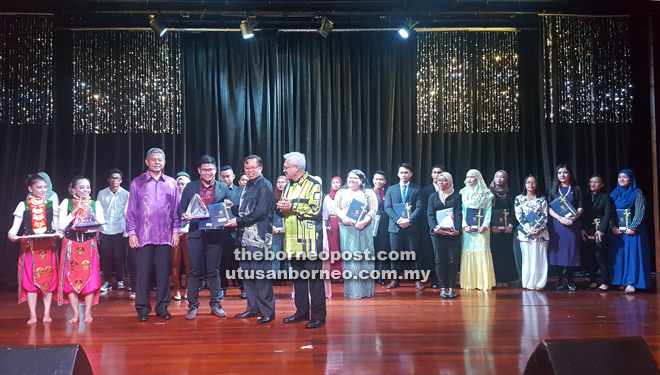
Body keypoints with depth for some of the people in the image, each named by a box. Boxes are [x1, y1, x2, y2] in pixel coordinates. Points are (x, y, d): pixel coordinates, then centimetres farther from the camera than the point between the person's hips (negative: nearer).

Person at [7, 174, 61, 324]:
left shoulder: (51, 204, 7)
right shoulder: (23, 205, 2)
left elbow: (56, 226, 7)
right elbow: (15, 226, 1)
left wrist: (59, 231, -14)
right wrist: (11, 234, -20)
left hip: (48, 246, 1)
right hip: (29, 246, -1)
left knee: (48, 278, 3)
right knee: (30, 279, -1)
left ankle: (47, 313, 10)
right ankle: (33, 315, 6)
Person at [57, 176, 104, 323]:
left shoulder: (95, 204, 6)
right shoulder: (67, 203, 4)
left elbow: (101, 226, -3)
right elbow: (62, 226, -4)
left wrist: (85, 228, -18)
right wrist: (75, 211, -11)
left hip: (89, 245, 0)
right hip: (71, 245, 0)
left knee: (89, 277, -2)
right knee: (71, 278, -1)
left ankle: (88, 312, 6)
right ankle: (75, 313, 7)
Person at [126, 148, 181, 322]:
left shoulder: (171, 183, 9)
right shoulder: (137, 183, 6)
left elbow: (176, 209, 11)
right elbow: (131, 211, 5)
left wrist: (176, 230, 4)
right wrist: (131, 232, -2)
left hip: (165, 236, 1)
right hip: (143, 235, -1)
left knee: (163, 272, 3)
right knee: (142, 273, 0)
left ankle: (162, 307, 14)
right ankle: (142, 309, 10)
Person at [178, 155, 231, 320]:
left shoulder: (223, 188, 7)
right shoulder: (190, 187, 9)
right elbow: (181, 207, 7)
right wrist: (184, 215, -14)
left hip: (215, 234, 0)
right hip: (195, 234, 0)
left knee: (214, 271, 5)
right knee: (195, 271, 3)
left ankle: (215, 305, 14)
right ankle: (192, 305, 11)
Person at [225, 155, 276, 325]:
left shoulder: (265, 186, -8)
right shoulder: (247, 187, 18)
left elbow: (260, 212, -16)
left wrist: (239, 221, -13)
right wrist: (232, 207, 7)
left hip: (259, 237, -9)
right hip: (245, 237, 9)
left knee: (260, 274, -8)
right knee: (247, 273, 13)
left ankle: (268, 311, 0)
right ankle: (253, 308, 23)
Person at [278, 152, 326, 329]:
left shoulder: (313, 185, -8)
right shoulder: (288, 186, 17)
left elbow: (315, 210, -19)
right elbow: (283, 210, 23)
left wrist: (292, 206, -18)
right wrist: (281, 208, -1)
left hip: (309, 240, -8)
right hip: (293, 240, 8)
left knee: (314, 277, -3)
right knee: (298, 277, 14)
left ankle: (318, 316, 2)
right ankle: (302, 312, 25)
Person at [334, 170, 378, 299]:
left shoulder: (369, 193, 8)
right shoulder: (342, 193, 15)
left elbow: (373, 209, 0)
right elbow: (336, 207, 8)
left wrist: (364, 222, -14)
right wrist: (343, 217, -12)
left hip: (363, 229, -1)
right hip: (347, 229, 1)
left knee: (364, 257, -1)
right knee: (349, 257, -3)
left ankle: (365, 289, 5)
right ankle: (352, 289, 1)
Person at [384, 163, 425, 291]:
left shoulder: (417, 189, 7)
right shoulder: (391, 189, 12)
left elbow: (419, 207, -2)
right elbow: (388, 207, 3)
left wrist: (409, 220, -15)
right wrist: (398, 219, -12)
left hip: (412, 226, -1)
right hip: (395, 226, 1)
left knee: (414, 253, 1)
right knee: (395, 253, 3)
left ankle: (417, 280, 6)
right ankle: (395, 280, 9)